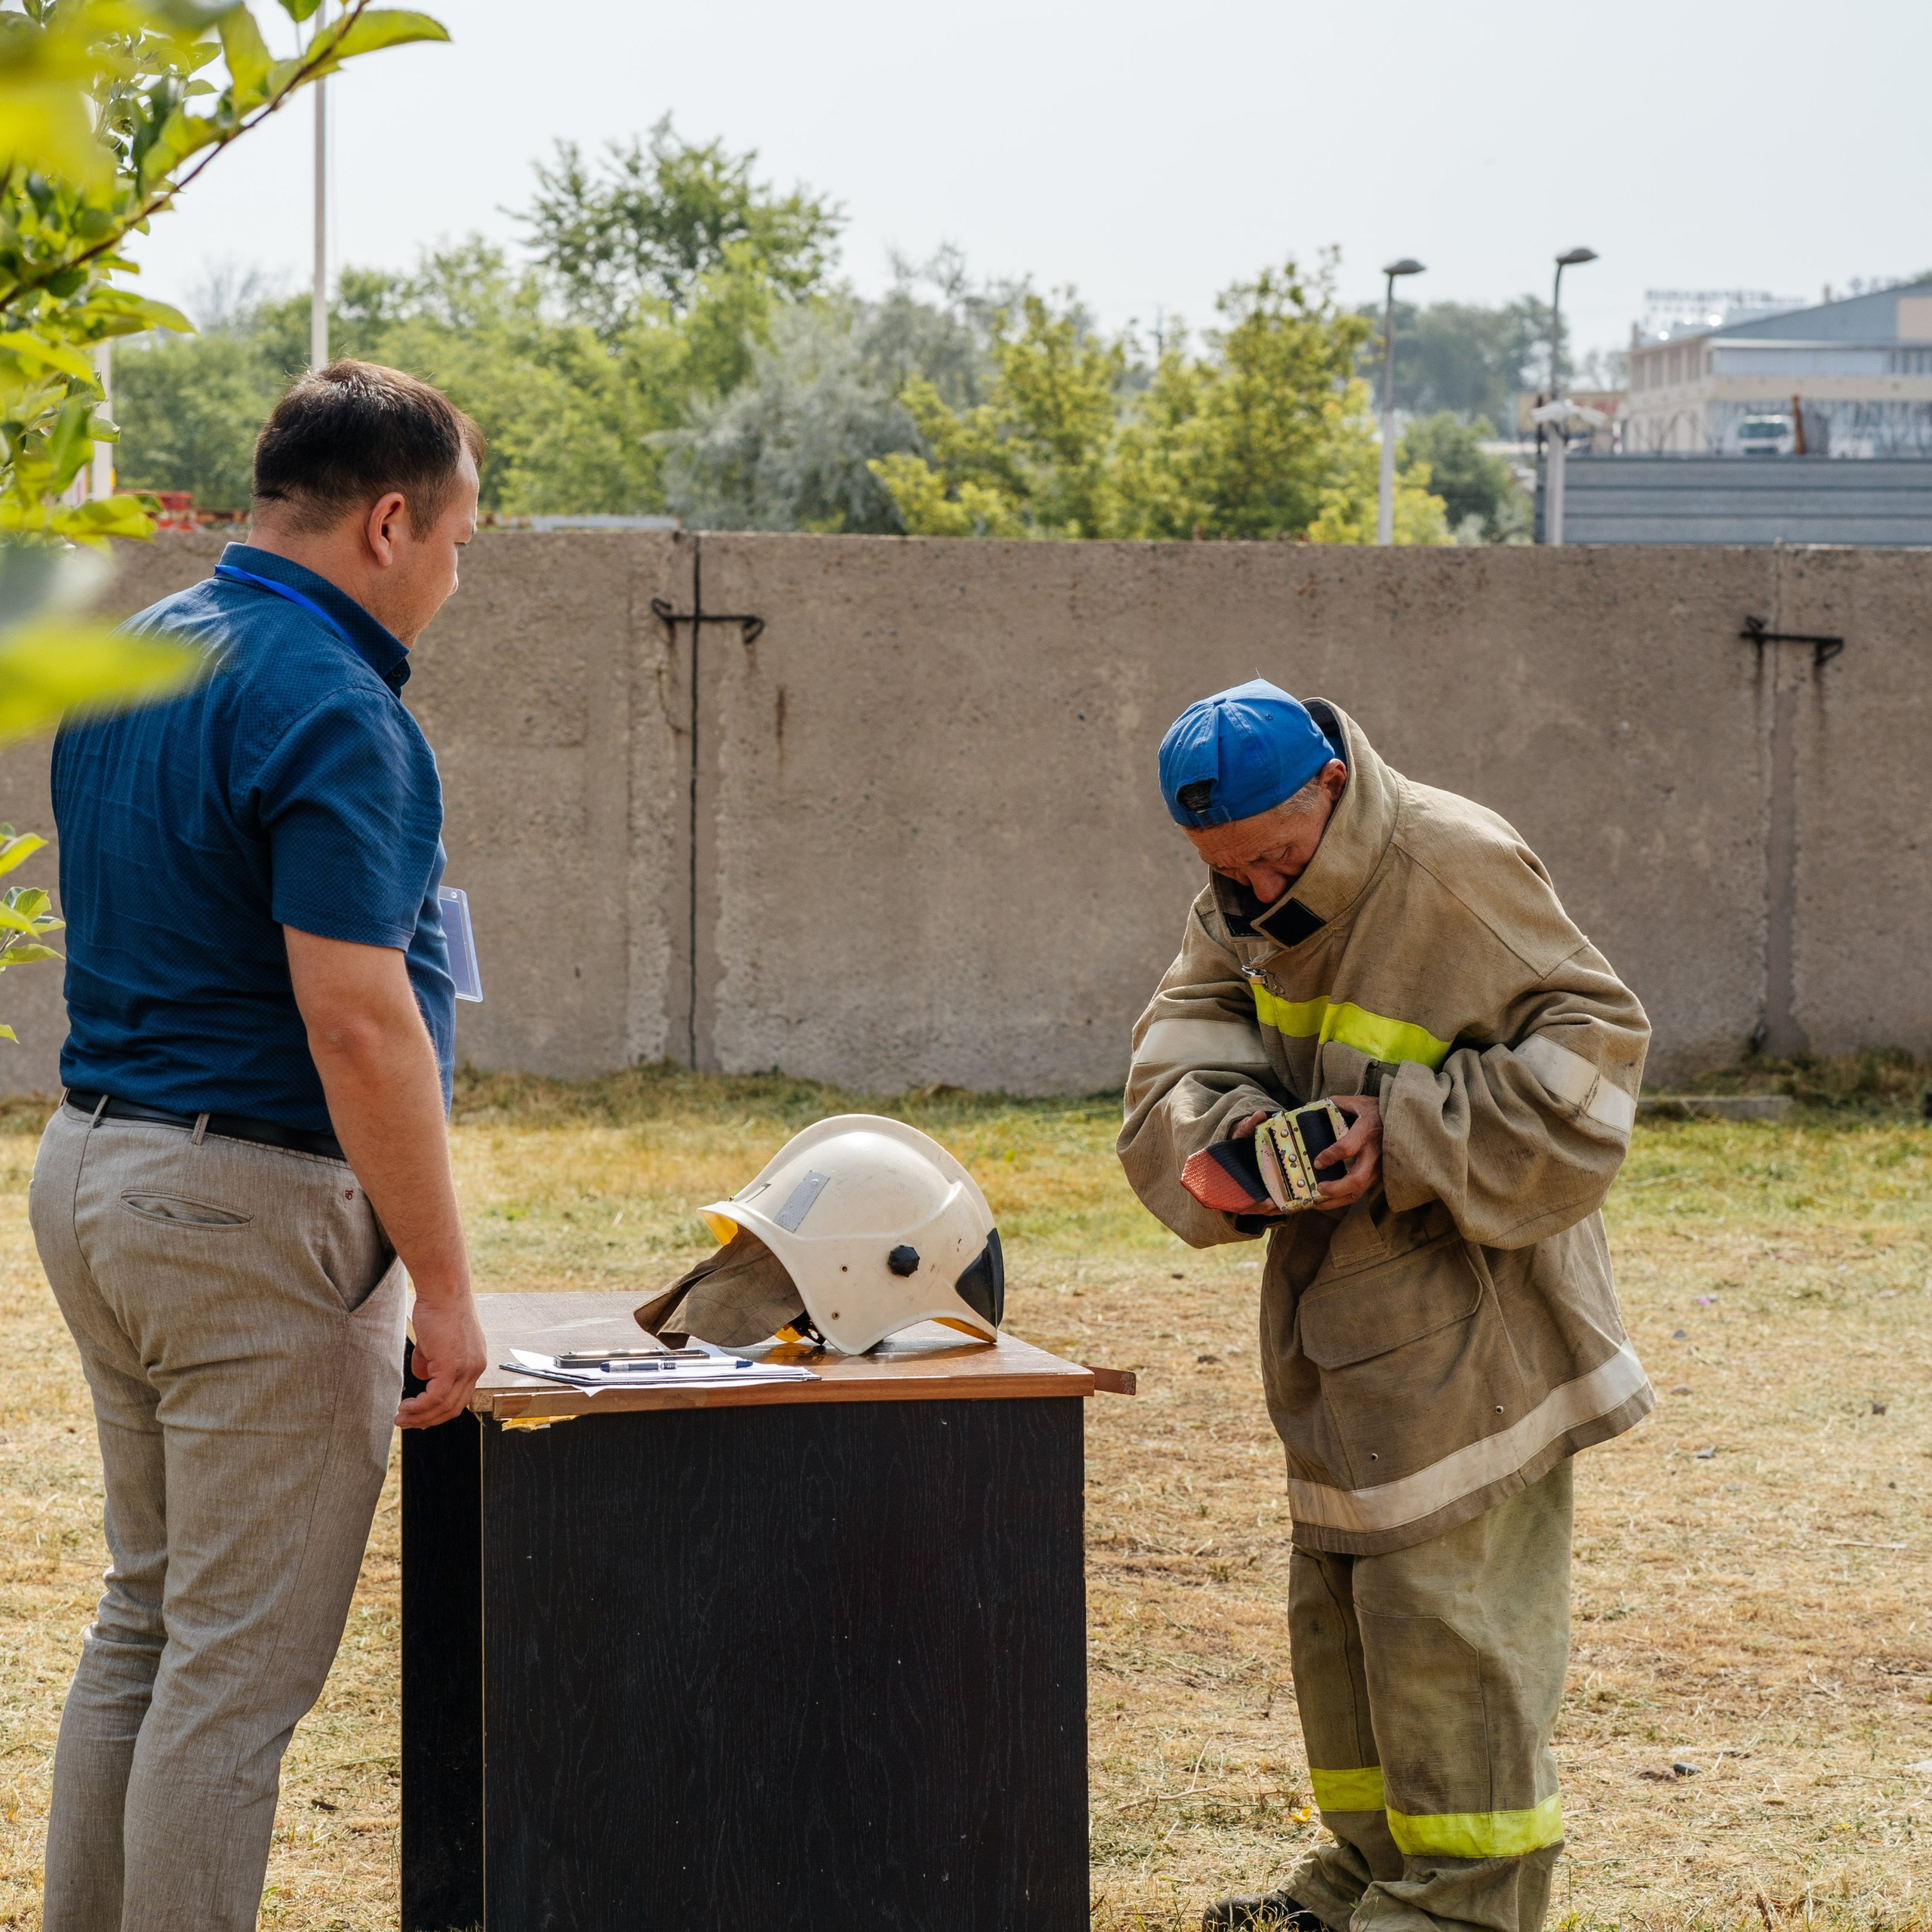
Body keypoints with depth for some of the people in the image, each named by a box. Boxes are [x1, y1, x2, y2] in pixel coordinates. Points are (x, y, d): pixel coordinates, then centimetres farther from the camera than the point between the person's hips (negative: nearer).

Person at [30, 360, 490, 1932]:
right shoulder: (326, 706, -18)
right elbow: (354, 1021, -23)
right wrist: (444, 1284, -18)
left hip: (95, 1165, 9)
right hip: (255, 1209, -9)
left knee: (150, 1619, 17)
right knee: (241, 1662, -3)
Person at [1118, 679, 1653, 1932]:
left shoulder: (1460, 870, -20)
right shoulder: (1244, 904, 5)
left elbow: (1587, 1045, -18)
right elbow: (1187, 1035, 4)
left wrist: (1406, 1138, -24)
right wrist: (1226, 1127, -19)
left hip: (1466, 1323, -8)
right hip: (1337, 1320, 8)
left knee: (1446, 1601, -7)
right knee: (1338, 1594, 15)